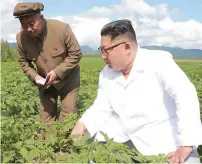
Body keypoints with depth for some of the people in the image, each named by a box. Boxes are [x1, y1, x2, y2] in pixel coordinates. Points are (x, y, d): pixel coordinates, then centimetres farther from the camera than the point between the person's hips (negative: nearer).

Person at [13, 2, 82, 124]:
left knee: (68, 115, -2)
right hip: (45, 81, 3)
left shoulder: (62, 29, -27)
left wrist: (57, 72, -25)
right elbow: (23, 61, 2)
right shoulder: (21, 38, -15)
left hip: (68, 78, -3)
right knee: (45, 116, 6)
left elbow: (76, 54, -17)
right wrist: (34, 76, -16)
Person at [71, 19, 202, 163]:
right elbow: (101, 109, 7)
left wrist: (186, 145, -33)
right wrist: (81, 126, -12)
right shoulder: (106, 74, 3)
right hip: (124, 135, 5)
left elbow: (186, 96, -27)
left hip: (164, 141, -5)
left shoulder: (159, 62, -17)